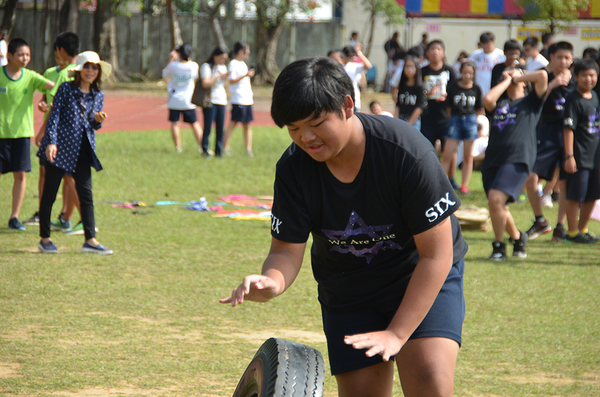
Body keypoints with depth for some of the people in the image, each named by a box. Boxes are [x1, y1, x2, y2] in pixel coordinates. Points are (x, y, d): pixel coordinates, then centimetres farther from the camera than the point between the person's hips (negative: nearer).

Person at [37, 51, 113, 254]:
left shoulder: (98, 95, 11)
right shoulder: (66, 89, -3)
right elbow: (54, 116, -5)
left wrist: (98, 120, -5)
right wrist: (51, 142, -14)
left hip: (83, 150, 4)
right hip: (61, 146, -4)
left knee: (86, 194, 0)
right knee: (50, 192, 2)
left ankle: (90, 240, 0)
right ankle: (44, 239, 11)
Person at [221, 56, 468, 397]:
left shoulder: (407, 151, -27)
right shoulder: (293, 169, -15)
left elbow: (435, 255, -23)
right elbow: (286, 251, -11)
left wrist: (396, 334, -27)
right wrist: (271, 282, -37)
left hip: (425, 278, -3)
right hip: (348, 290, 4)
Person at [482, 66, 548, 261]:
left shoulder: (530, 101, 12)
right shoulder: (499, 102, 21)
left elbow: (542, 75, -2)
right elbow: (487, 99, -3)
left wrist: (517, 78, 8)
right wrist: (506, 81, 10)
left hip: (518, 159, -5)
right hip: (492, 158, 5)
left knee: (496, 198, -23)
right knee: (498, 207, 9)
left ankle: (499, 245, -9)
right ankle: (517, 238, 33)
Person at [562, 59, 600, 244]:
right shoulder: (573, 100, -13)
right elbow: (568, 129, -17)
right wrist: (569, 156, -22)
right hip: (579, 157, -8)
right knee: (575, 195, -2)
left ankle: (583, 229, 26)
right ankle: (573, 232, 6)